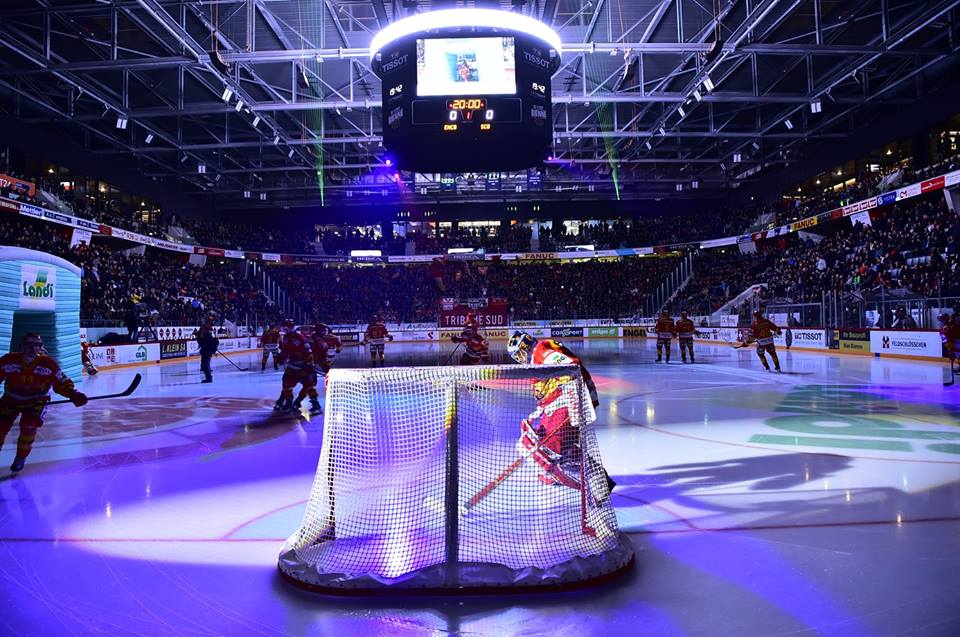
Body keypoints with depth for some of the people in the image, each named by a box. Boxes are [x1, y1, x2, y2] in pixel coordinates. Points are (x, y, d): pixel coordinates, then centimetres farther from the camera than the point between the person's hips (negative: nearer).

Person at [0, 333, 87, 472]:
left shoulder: (48, 364, -18)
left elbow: (61, 382, -14)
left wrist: (73, 394, -29)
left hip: (36, 401, -2)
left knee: (28, 427, -18)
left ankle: (21, 458, 5)